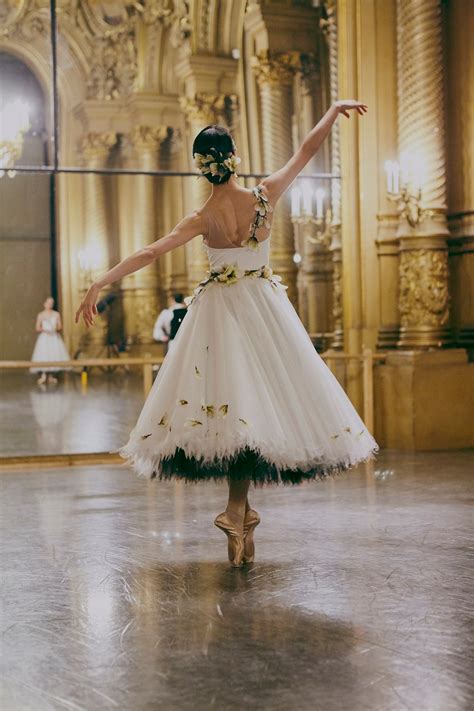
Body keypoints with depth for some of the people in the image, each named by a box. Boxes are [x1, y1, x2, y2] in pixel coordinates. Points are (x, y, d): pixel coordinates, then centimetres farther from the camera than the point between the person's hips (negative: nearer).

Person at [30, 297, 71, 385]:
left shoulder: (56, 314, 8)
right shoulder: (40, 315, 3)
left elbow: (60, 326, 7)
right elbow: (37, 328, 2)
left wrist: (57, 328, -15)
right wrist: (43, 330, -17)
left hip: (54, 337, 2)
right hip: (44, 337, -2)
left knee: (54, 354, -4)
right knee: (43, 356, -14)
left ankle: (51, 376, 3)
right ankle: (43, 376, -16)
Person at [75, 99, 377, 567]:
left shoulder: (203, 220, -11)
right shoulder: (264, 196, -8)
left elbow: (149, 253, -17)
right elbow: (307, 149, 3)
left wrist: (99, 284, -16)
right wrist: (335, 110, 17)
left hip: (221, 310, -1)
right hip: (263, 306, 1)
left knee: (233, 406, 4)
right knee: (260, 399, 5)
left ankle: (240, 508, 4)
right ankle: (237, 510, 2)